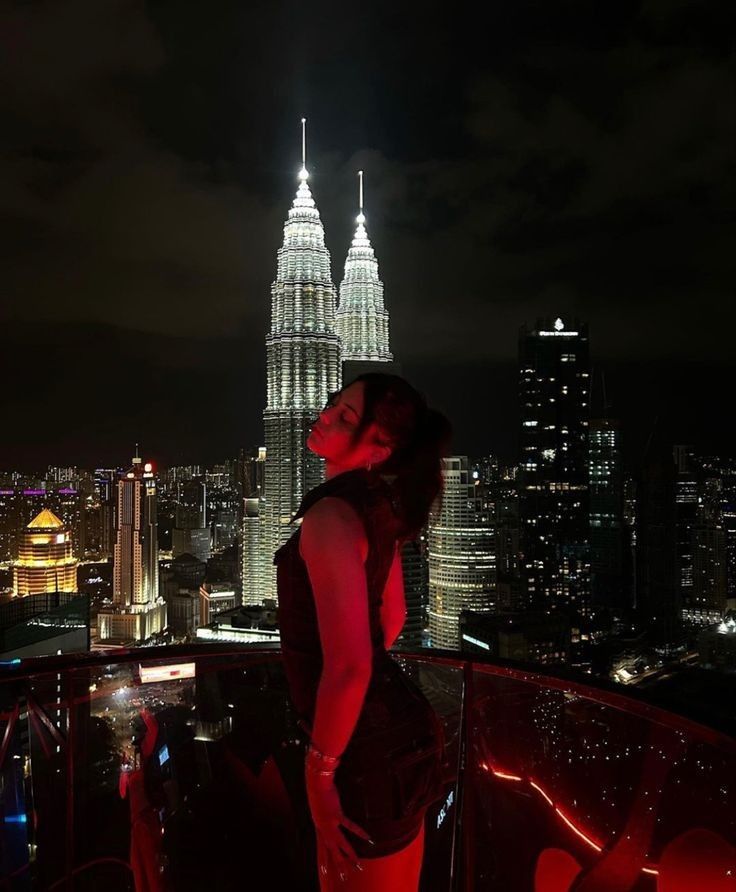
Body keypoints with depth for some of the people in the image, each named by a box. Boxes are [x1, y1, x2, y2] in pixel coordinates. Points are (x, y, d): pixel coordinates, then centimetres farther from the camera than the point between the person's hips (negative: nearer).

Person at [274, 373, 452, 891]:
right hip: (392, 725, 9)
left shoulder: (331, 514, -26)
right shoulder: (380, 504, 4)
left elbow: (349, 665, -31)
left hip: (368, 750, -9)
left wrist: (319, 767, -17)